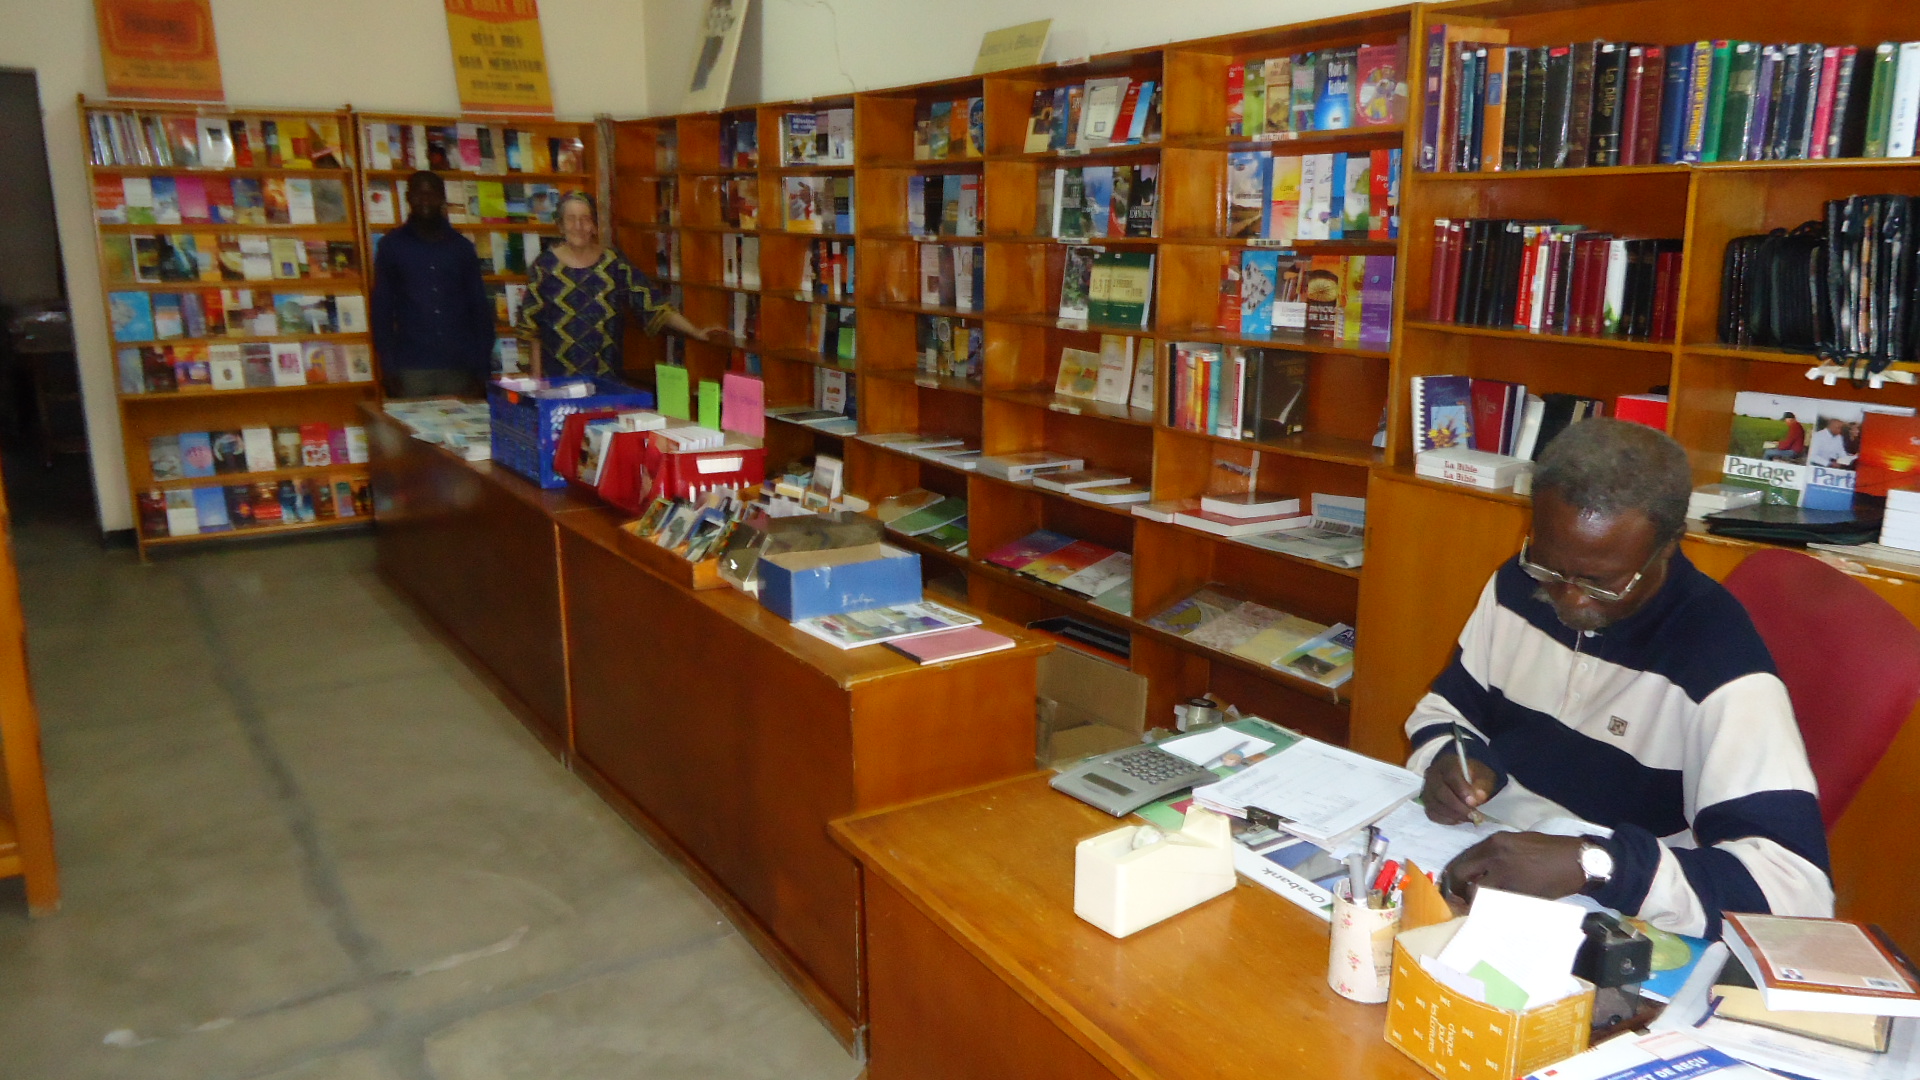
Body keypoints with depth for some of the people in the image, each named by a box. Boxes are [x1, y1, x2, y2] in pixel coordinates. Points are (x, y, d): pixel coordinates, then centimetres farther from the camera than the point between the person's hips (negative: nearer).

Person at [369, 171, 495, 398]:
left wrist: (481, 371, 1)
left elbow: (480, 310, 10)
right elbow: (381, 311, 5)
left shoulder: (461, 247, 11)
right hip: (411, 369, -1)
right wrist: (390, 371, -4)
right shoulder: (393, 245, 7)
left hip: (459, 369, 1)